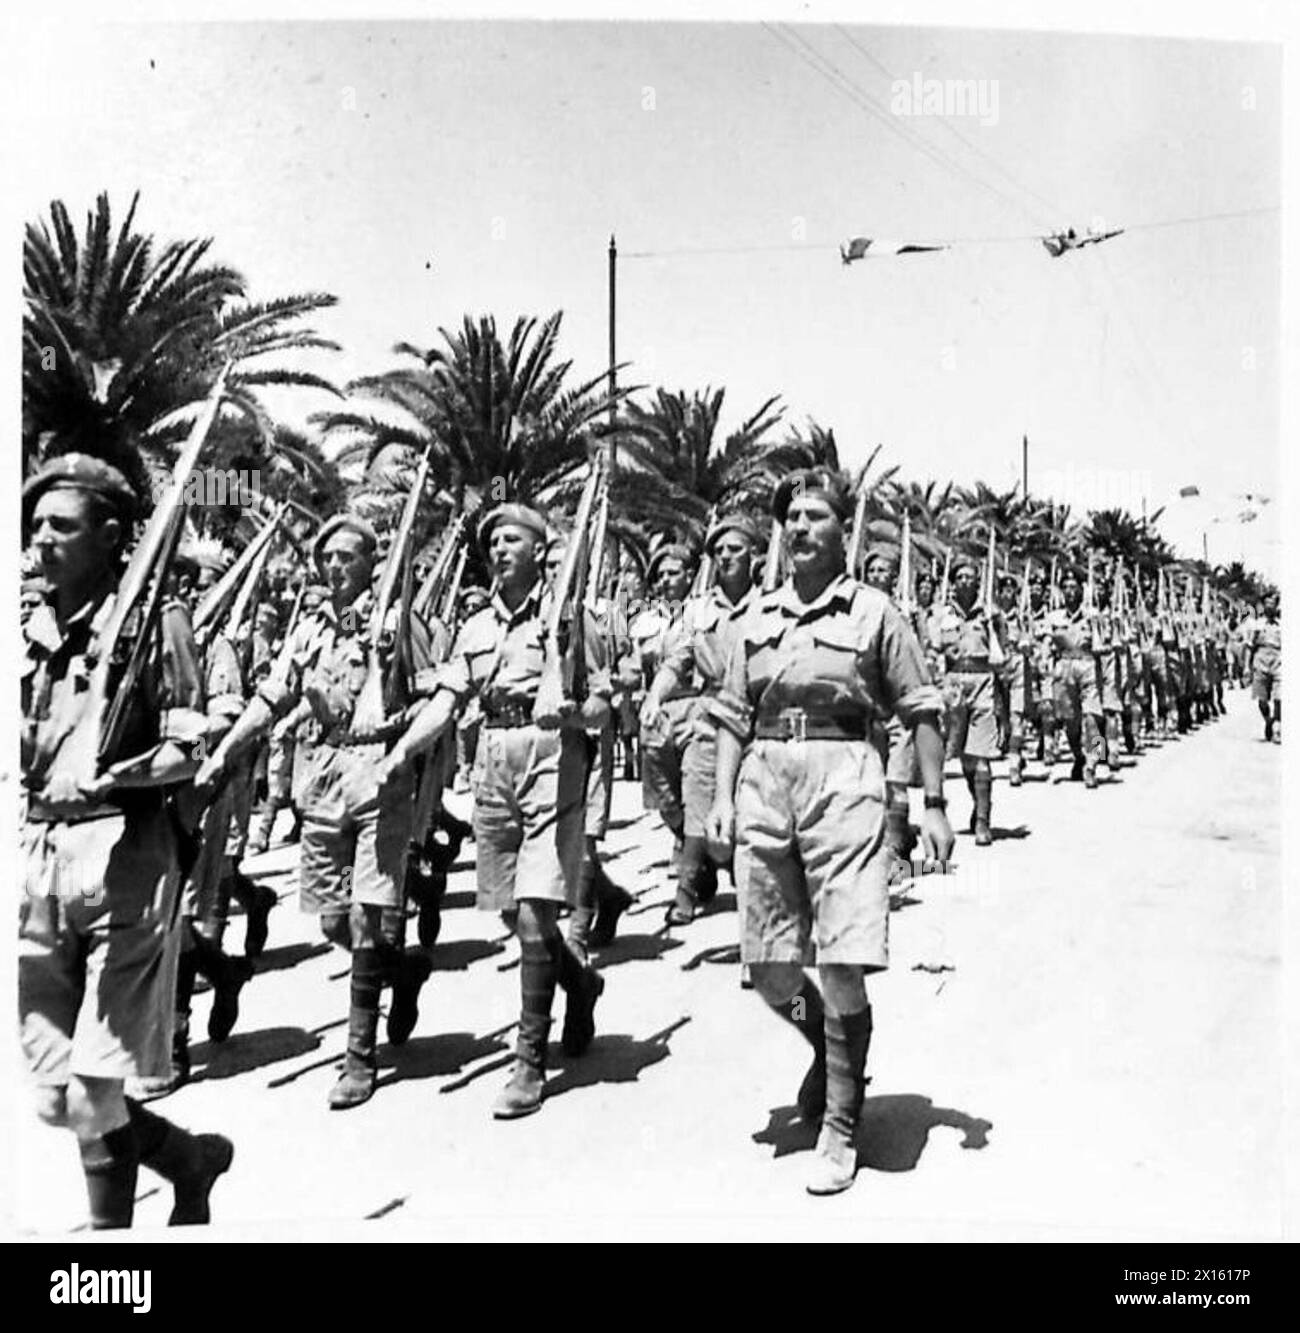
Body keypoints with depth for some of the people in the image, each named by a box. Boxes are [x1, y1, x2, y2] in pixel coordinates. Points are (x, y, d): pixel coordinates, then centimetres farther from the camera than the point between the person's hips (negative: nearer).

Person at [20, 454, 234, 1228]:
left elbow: (189, 750, -8)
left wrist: (119, 773, -24)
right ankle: (192, 1157, 32)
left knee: (94, 1091, -4)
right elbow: (22, 752, 20)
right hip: (38, 853, 6)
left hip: (125, 852, -6)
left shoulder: (153, 624, -2)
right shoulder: (32, 634, 15)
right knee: (55, 1097, 10)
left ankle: (110, 1227, 21)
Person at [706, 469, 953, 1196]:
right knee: (770, 971, 9)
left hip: (843, 778, -4)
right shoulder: (759, 615, 14)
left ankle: (840, 1129, 12)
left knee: (842, 966, -6)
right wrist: (723, 797, 5)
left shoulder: (873, 611, 2)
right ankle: (831, 1056, 40)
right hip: (763, 780, 5)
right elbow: (735, 714, 15)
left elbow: (923, 710, 3)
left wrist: (935, 804, -1)